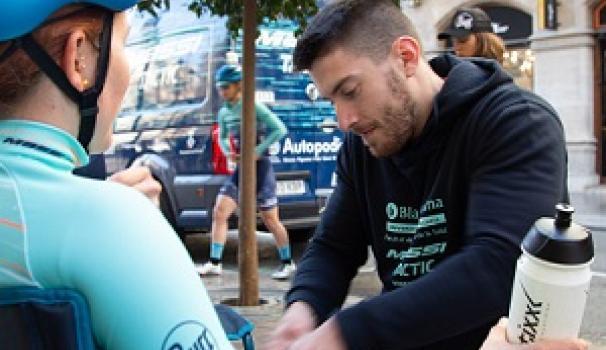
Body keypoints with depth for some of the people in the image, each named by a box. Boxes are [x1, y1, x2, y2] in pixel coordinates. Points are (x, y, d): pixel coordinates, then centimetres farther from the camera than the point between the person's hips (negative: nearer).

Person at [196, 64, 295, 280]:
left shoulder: (254, 108, -13)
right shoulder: (224, 113, 6)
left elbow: (280, 129, -16)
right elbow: (222, 138, 20)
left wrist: (258, 151, -21)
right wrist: (227, 151, -2)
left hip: (260, 169, -6)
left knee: (270, 220, 2)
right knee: (219, 213, -4)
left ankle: (287, 263, 17)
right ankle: (215, 263, 3)